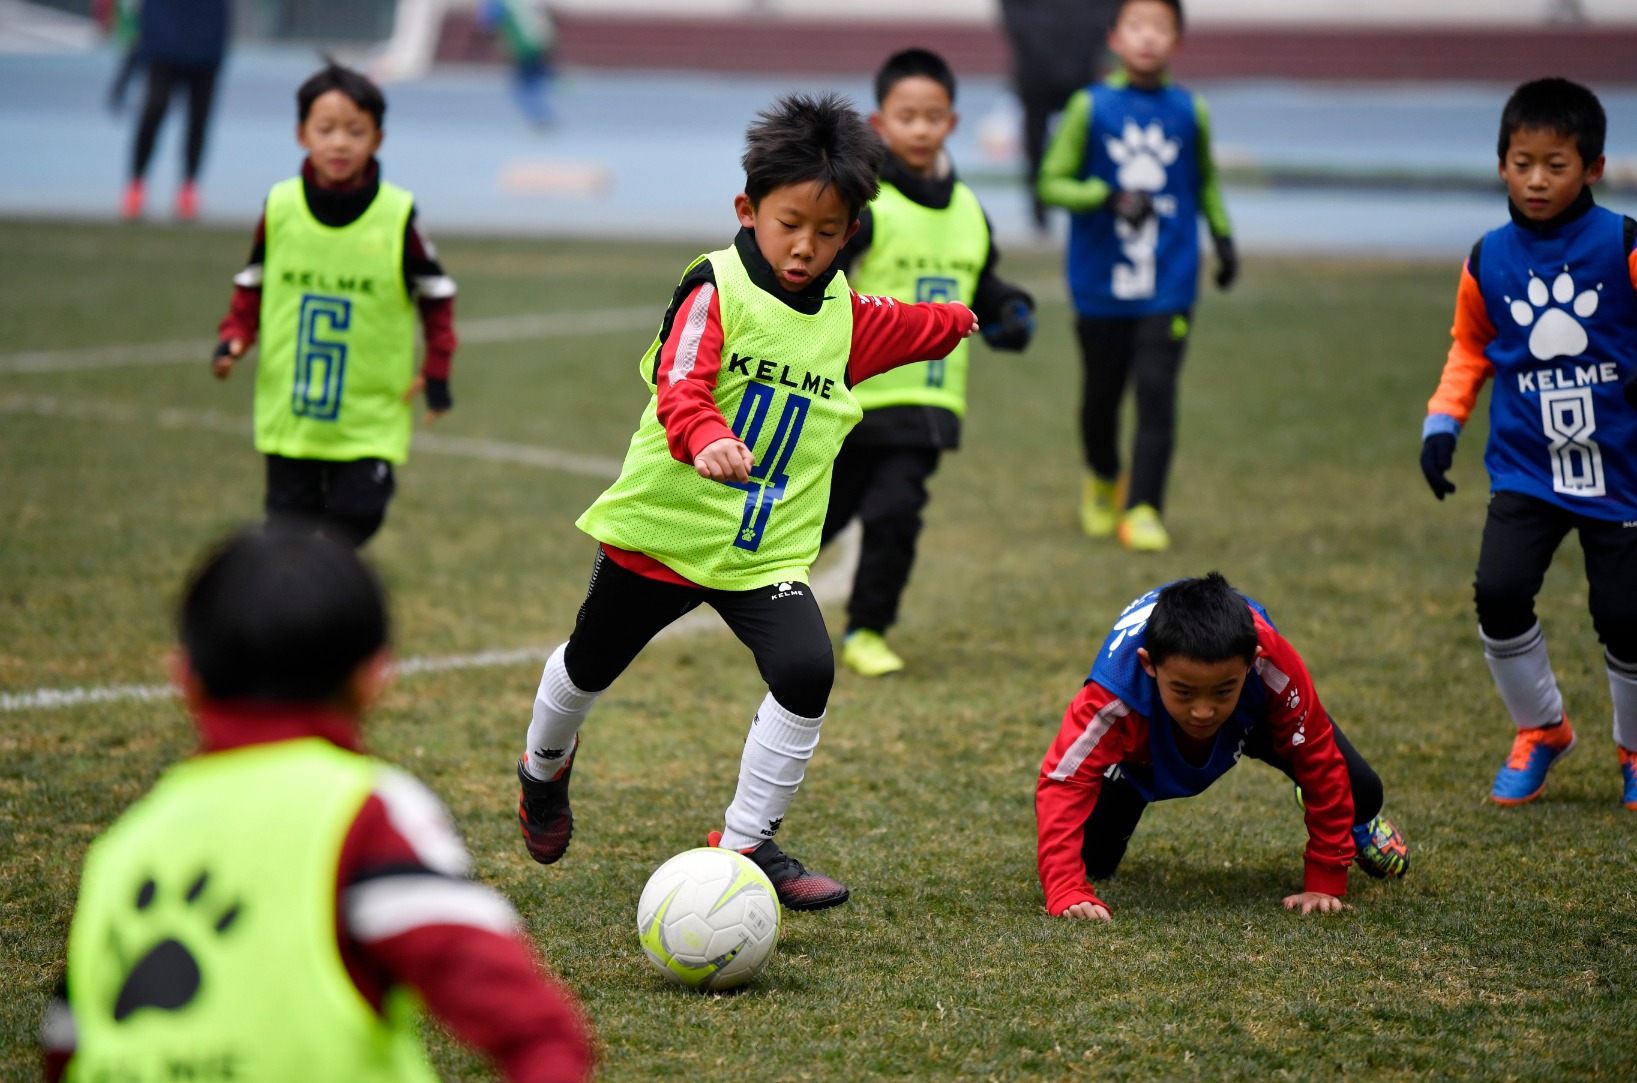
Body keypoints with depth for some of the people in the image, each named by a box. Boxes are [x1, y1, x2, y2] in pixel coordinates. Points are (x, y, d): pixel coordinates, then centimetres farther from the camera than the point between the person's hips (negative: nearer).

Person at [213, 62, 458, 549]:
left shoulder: (397, 216, -7)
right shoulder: (280, 206, -2)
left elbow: (435, 293, 5)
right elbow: (252, 283, 11)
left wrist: (436, 368, 0)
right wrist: (234, 337, -4)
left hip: (370, 416, -2)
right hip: (288, 412, 2)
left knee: (356, 512, -8)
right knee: (290, 518, 7)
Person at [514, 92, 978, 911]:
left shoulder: (843, 313, 4)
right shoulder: (716, 288, -16)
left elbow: (902, 329, 30)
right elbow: (678, 387, -32)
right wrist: (704, 438, -50)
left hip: (768, 551, 4)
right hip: (663, 528, -3)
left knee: (806, 673, -20)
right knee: (590, 665, 18)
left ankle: (746, 843, -5)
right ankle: (545, 768, 52)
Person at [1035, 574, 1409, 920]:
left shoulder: (1276, 665, -46)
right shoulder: (1115, 692, -48)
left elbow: (1321, 764, -34)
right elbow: (1061, 783, -47)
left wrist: (1324, 884, -31)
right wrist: (1067, 894, -59)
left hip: (1254, 716, 1)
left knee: (1362, 793, -13)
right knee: (1090, 858, -12)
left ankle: (1352, 820, 27)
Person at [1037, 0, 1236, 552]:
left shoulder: (1190, 111, 4)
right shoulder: (1090, 107, -3)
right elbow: (1052, 182, -3)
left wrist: (1223, 238, 15)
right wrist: (1109, 198, -17)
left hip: (1168, 285, 0)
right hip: (1101, 285, 0)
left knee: (1157, 392, -11)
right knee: (1101, 393, 12)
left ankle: (1143, 508, -10)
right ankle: (1101, 481, 38)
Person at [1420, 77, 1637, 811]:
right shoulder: (1488, 261, 1)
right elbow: (1470, 346, 15)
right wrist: (1442, 421, 3)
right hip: (1525, 468, 2)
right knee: (1499, 591, -15)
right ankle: (1540, 730, 10)